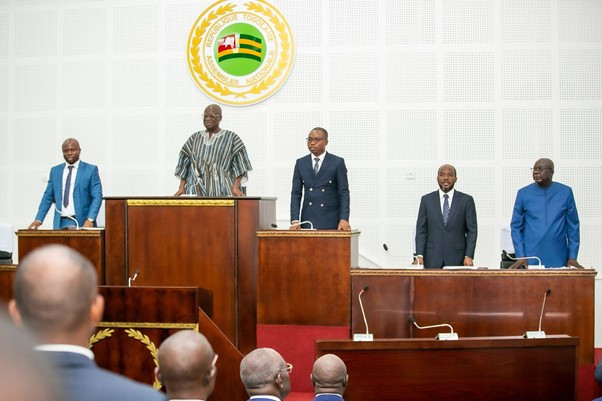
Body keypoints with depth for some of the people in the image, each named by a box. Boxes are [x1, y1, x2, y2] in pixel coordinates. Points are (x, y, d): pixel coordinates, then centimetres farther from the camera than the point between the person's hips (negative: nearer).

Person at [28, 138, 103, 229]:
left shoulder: (91, 169, 2)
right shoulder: (55, 170, 13)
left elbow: (97, 197, -3)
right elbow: (48, 197, 13)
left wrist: (90, 219, -16)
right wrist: (38, 220, 2)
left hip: (82, 223, -3)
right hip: (61, 223, 3)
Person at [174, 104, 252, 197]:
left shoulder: (231, 138, 5)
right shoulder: (195, 138, 15)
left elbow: (239, 165, -2)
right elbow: (184, 165, 13)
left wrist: (236, 187, -15)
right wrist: (181, 187, 3)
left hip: (222, 193, -3)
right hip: (197, 192, 3)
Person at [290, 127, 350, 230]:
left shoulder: (337, 162, 0)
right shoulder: (300, 163, 9)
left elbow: (344, 193, -3)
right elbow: (296, 193, 7)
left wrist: (344, 219, -15)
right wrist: (295, 220, -4)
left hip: (331, 222, -2)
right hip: (308, 221, 3)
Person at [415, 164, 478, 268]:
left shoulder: (466, 200, 4)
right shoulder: (427, 200, 7)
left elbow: (472, 231, 2)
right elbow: (421, 229, 5)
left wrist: (469, 256, -7)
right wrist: (420, 255, -5)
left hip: (457, 259, -1)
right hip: (433, 259, 1)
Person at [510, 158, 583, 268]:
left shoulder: (565, 192, 3)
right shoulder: (523, 193, 2)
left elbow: (573, 226, 5)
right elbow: (516, 226, 4)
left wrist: (573, 256, -1)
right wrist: (520, 256, -4)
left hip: (558, 259, 0)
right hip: (531, 259, 0)